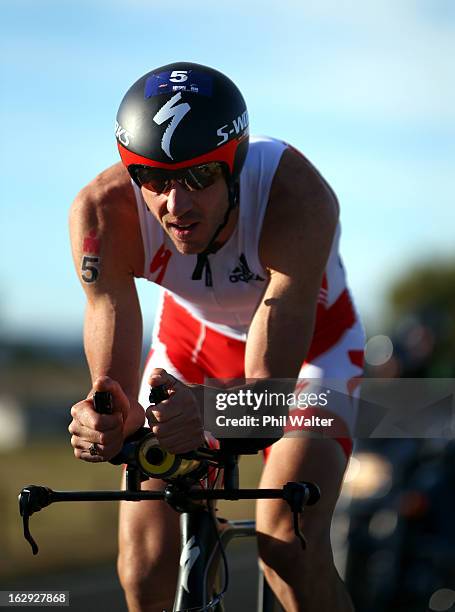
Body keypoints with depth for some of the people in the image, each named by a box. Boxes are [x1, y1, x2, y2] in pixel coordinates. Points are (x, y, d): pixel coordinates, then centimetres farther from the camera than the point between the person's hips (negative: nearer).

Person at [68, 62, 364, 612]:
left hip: (306, 338, -2)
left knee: (291, 555, -25)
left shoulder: (298, 201, -38)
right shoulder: (102, 212, -32)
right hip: (193, 336, 3)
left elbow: (270, 385, -41)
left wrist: (208, 412, -63)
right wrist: (105, 420, -57)